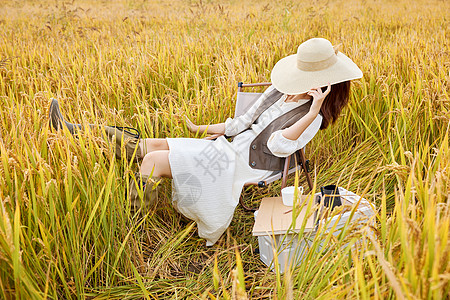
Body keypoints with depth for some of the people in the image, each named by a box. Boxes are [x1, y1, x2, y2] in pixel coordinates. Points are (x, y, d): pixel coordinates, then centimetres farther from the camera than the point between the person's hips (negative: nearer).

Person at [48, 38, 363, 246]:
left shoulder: (312, 116, -12)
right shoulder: (280, 90, 10)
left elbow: (279, 145, -29)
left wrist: (314, 110, -37)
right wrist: (204, 129, 18)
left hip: (241, 167, -7)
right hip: (231, 147, 8)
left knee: (153, 160, -18)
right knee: (146, 146, -1)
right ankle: (75, 131, 4)